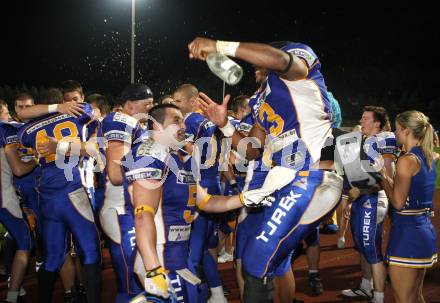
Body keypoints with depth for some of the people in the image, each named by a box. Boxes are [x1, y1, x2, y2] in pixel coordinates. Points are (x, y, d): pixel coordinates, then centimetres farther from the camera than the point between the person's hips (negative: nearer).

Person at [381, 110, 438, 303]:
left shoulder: (407, 160, -17)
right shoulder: (430, 158, 9)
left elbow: (398, 202, -17)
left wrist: (383, 179, -4)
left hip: (408, 231, -9)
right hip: (426, 229, 9)